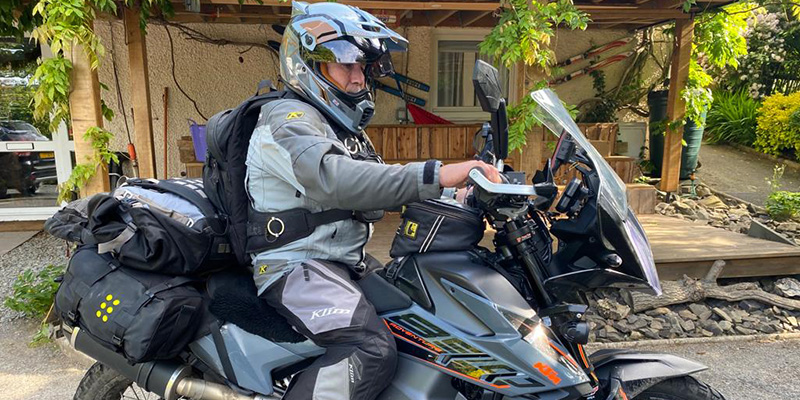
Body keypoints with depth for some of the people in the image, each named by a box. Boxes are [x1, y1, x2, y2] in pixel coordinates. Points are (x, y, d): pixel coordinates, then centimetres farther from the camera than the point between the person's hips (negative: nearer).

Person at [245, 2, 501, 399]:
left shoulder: (345, 128, 20)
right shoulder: (288, 118, -12)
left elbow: (372, 191, 16)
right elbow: (333, 179, -32)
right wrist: (435, 175, -40)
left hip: (343, 265, 10)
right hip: (297, 264, -10)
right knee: (373, 350, -31)